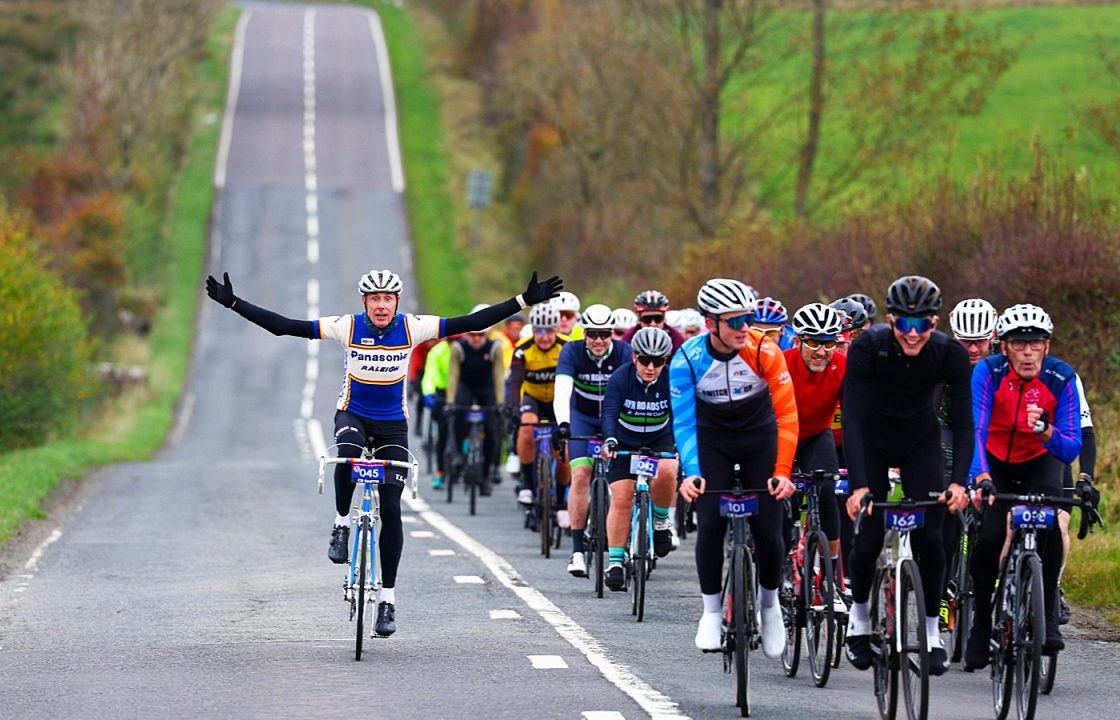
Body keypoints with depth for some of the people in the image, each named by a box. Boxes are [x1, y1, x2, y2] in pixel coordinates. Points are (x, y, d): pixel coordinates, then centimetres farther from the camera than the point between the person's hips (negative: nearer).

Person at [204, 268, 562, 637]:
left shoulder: (412, 328, -13)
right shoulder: (347, 327, -15)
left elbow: (473, 322, -13)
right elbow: (283, 326, -15)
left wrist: (526, 301, -17)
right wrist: (232, 302, -21)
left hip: (393, 423, 1)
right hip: (352, 415, -1)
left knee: (391, 510, -6)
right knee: (347, 457, -38)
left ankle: (387, 597, 2)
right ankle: (341, 524, -12)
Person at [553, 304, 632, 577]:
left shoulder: (624, 353, -22)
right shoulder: (572, 352, -22)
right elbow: (562, 391, -34)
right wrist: (562, 423, -51)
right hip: (582, 418, -1)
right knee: (580, 475, -17)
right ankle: (577, 549, -17)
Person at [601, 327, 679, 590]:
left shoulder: (672, 380, -19)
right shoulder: (620, 378, -21)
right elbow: (610, 413, -31)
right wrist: (609, 439, -50)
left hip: (660, 441, 0)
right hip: (625, 442, 0)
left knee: (666, 471, -31)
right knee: (621, 499, -10)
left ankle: (660, 522, -4)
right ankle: (615, 562, 0)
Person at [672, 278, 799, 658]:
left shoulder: (765, 352, -25)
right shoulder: (687, 359, -23)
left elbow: (787, 414, -24)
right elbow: (684, 422, -21)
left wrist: (783, 471, -32)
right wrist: (691, 473, -35)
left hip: (759, 434, 0)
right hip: (712, 438, 0)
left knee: (769, 531, -6)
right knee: (710, 525, -13)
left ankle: (770, 602, 20)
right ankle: (711, 611, 3)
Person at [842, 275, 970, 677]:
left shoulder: (949, 354, -24)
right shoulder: (868, 348, -28)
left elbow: (963, 421, -25)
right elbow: (852, 417, -33)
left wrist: (959, 481, -38)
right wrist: (859, 485, -43)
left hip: (920, 440, 1)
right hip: (872, 440, -1)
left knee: (928, 537, -13)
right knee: (869, 537, -10)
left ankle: (932, 632, 2)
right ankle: (859, 613, 18)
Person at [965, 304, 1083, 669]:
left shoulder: (1061, 379, -21)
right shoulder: (988, 372, -24)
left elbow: (1071, 450, -22)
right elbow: (976, 429, -33)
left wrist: (1045, 431, -43)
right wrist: (980, 477, -50)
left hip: (1039, 461, 0)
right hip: (995, 463, 0)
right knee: (989, 537, -19)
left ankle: (1048, 616, -19)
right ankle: (981, 623, 4)